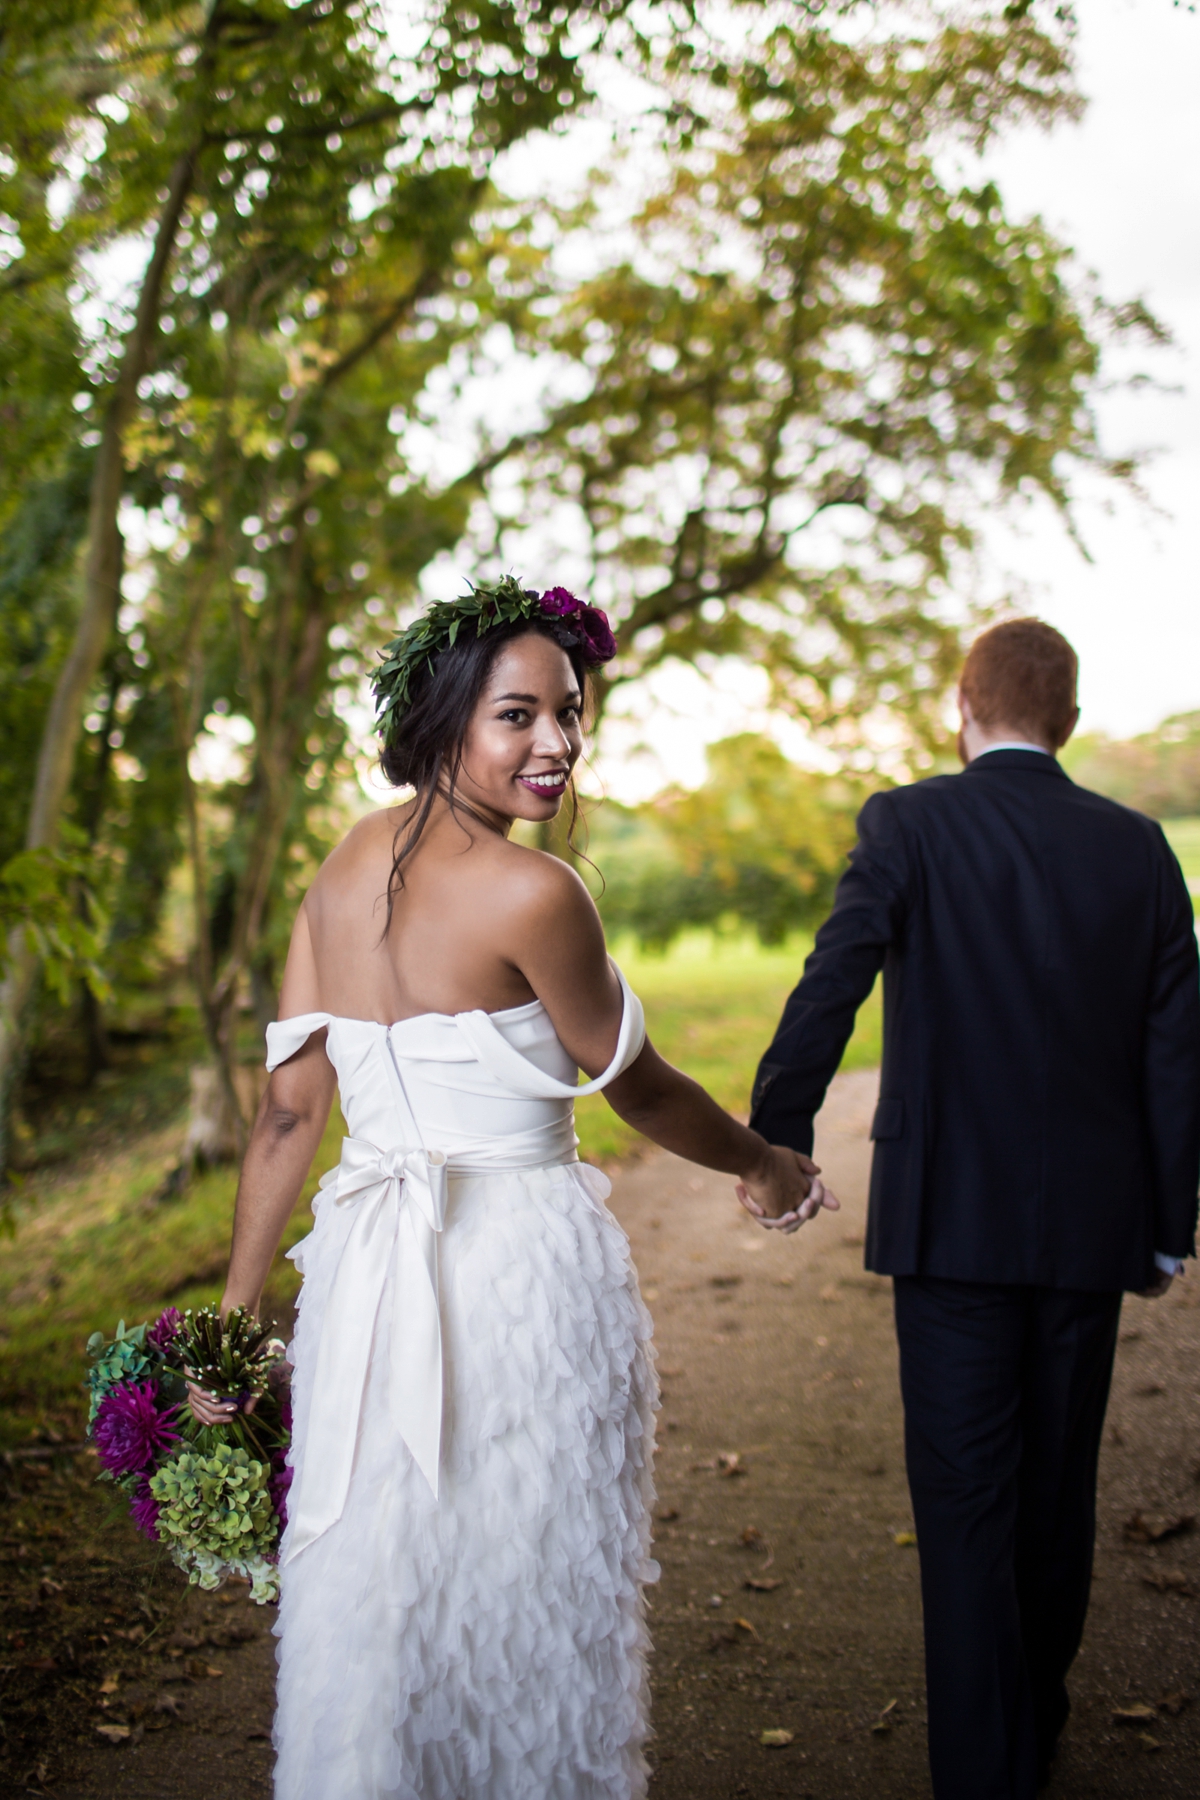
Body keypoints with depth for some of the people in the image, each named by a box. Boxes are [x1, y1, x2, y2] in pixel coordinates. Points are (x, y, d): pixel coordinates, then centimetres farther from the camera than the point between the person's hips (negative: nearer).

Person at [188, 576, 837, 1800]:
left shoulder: (347, 864, 4)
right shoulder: (530, 893, -16)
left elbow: (288, 1110, 3)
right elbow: (635, 1087, -4)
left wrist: (236, 1318, 8)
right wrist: (767, 1169, 13)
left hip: (362, 1277, 6)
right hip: (524, 1271, -6)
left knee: (373, 1602, 17)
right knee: (526, 1607, 12)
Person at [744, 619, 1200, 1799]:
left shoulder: (910, 825, -6)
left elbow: (828, 991, -16)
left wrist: (774, 1138, -6)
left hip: (952, 1215, -4)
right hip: (1091, 1222, 4)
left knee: (964, 1499, 3)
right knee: (1059, 1488, 19)